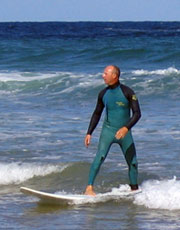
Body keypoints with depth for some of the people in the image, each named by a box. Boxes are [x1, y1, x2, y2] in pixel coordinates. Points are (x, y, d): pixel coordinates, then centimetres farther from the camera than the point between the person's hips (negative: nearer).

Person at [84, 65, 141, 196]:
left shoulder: (128, 92, -8)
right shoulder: (103, 94, 3)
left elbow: (137, 113, -12)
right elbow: (97, 114, 15)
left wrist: (126, 128, -27)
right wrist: (89, 133, 10)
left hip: (124, 132, -1)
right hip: (108, 130, 1)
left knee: (132, 162, 6)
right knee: (100, 157, -20)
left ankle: (134, 189, 27)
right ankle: (89, 188, -24)